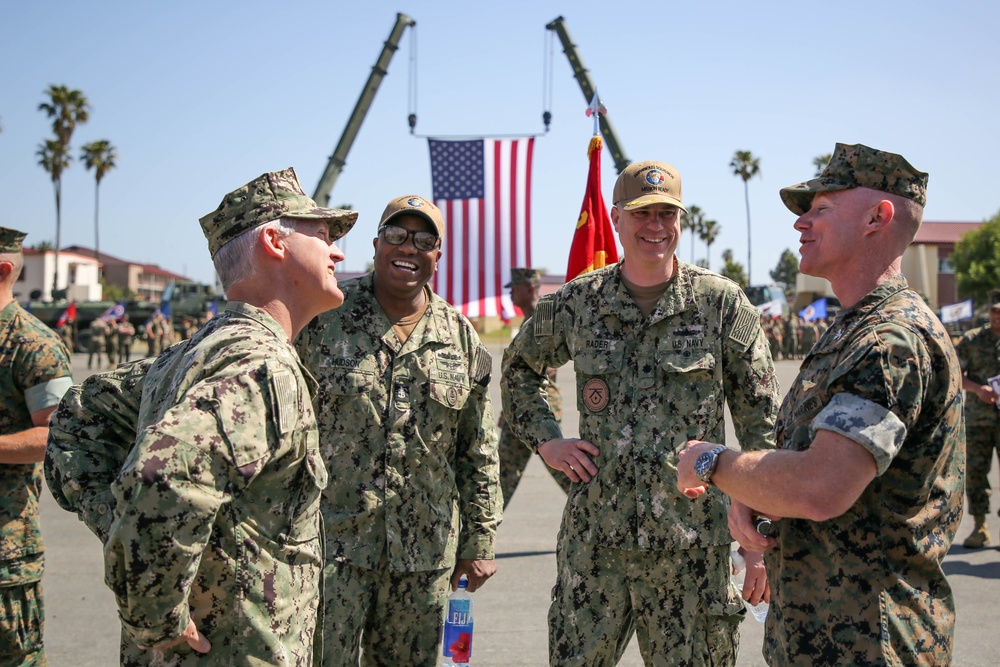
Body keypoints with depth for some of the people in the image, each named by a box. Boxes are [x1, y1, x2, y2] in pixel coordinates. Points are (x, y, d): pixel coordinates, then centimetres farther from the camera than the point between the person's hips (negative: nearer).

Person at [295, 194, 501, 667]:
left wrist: (479, 542, 10)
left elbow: (479, 452, 11)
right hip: (331, 543, -3)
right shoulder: (322, 316, -1)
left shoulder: (461, 337, 7)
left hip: (425, 555, 3)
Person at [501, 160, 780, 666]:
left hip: (690, 543, -2)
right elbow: (518, 367, 22)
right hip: (593, 538, 2)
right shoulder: (576, 303, 4)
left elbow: (761, 424, 1)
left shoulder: (723, 305, -2)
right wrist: (545, 439, 7)